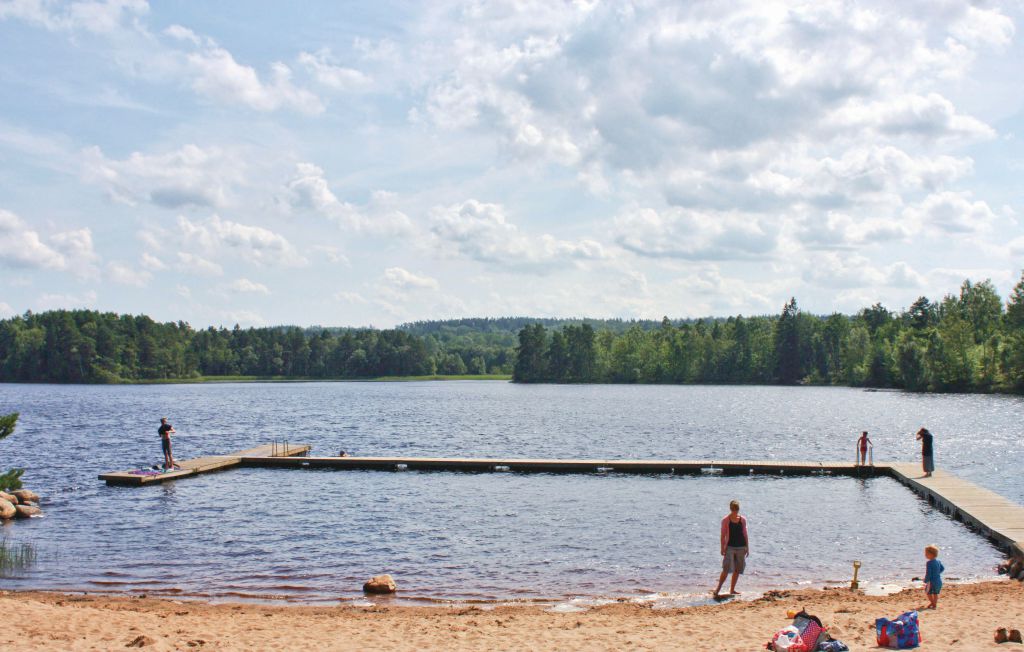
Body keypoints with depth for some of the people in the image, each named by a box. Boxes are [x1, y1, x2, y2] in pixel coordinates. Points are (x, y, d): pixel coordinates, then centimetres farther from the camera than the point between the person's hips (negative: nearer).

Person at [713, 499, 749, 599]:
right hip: (730, 547, -4)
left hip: (741, 547, 4)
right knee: (726, 569, -14)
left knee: (737, 570, 7)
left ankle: (732, 589, 18)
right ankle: (717, 589, -9)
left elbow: (745, 534, 12)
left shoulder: (742, 520, 7)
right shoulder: (725, 520, -3)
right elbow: (723, 535, -2)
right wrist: (722, 548, -8)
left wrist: (747, 548, 9)